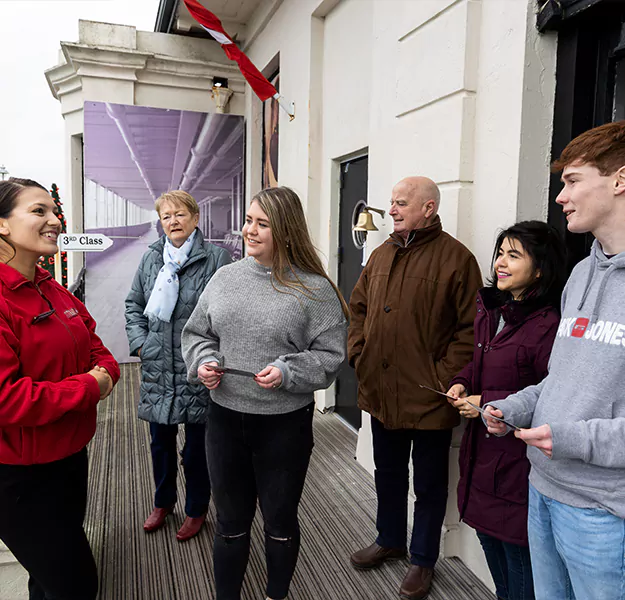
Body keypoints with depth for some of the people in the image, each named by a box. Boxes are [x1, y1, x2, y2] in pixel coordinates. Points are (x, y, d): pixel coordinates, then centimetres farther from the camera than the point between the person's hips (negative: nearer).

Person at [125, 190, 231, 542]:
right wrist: (139, 341, 3)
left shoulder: (217, 258, -9)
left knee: (197, 445, 10)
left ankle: (196, 510, 33)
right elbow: (134, 305, 15)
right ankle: (164, 502, 43)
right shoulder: (151, 259, 7)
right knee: (161, 440, 19)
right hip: (158, 368, 5)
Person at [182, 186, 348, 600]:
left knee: (280, 521, 18)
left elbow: (330, 355, -9)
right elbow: (196, 332, 11)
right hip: (225, 418, 3)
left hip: (285, 423, -2)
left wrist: (288, 372, -23)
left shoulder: (315, 289, -10)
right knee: (231, 522, 19)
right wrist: (203, 361, -8)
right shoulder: (225, 278, 2)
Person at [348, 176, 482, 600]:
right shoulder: (382, 255, 8)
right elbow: (359, 307, 16)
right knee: (388, 474, 23)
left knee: (428, 484, 14)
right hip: (380, 392, 6)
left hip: (429, 400, -6)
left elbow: (470, 328, -15)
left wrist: (444, 378, -18)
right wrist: (358, 352, 5)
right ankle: (390, 540, 46)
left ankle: (423, 560, 35)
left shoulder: (456, 258, -12)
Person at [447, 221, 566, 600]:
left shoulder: (547, 325, -22)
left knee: (517, 550, 10)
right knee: (489, 538, 25)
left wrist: (488, 403, -21)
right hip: (481, 452, 8)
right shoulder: (489, 310, 6)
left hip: (519, 459, -8)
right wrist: (463, 383, 0)